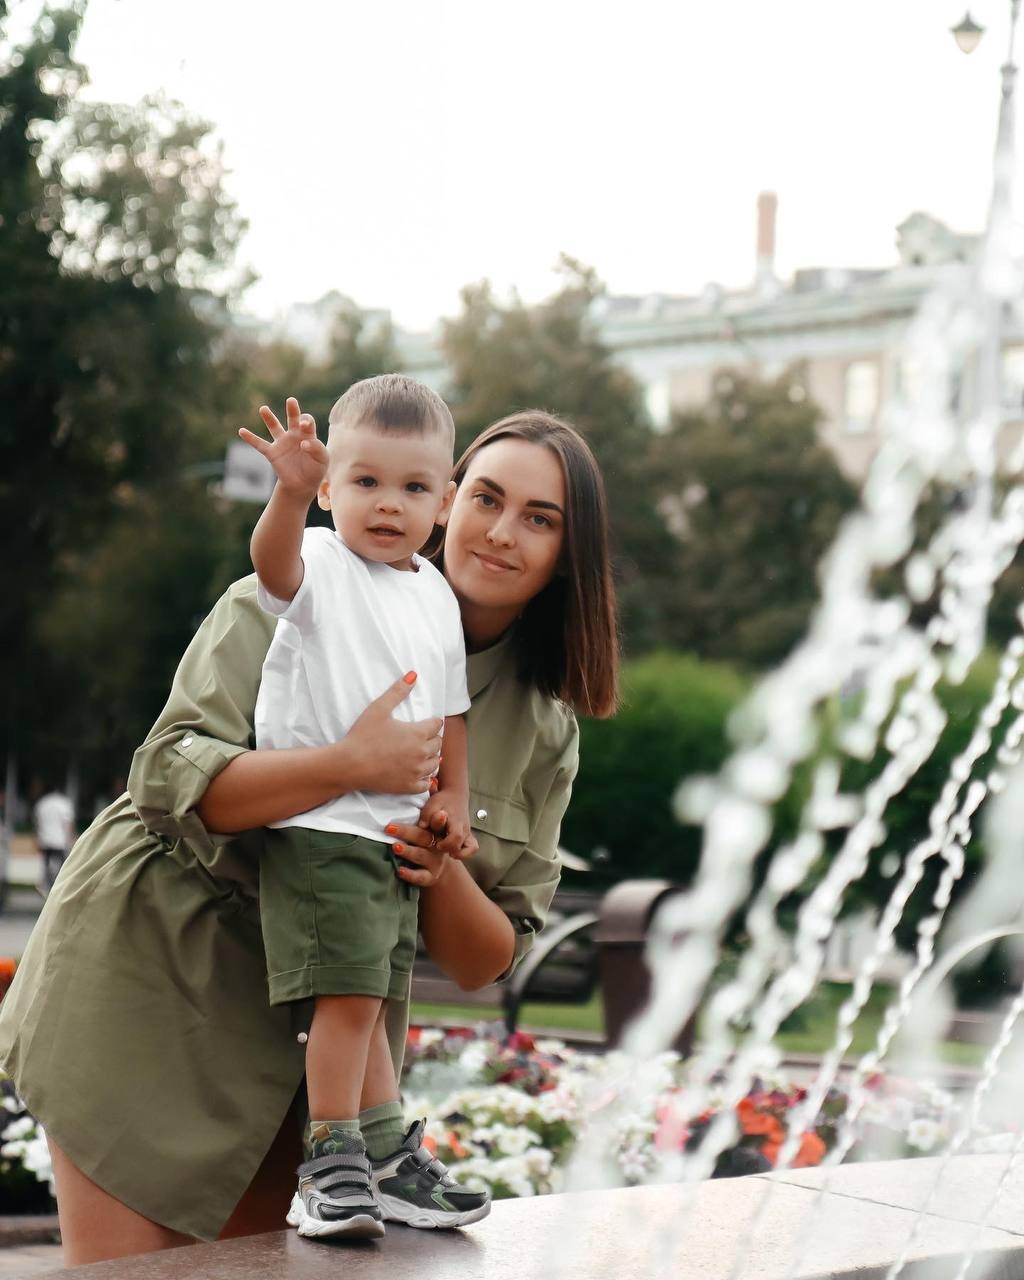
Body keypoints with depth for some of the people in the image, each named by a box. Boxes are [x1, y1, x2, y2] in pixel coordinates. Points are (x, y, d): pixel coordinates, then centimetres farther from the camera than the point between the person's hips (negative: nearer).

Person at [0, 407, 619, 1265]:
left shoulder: (546, 733, 4)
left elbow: (487, 962, 3)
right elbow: (169, 778, -20)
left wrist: (444, 873, -19)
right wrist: (350, 766, -32)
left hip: (316, 1030, 5)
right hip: (153, 980, -4)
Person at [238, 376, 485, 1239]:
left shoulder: (437, 597, 14)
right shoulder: (323, 567, -6)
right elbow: (275, 563, -31)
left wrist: (454, 797, 11)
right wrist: (292, 490, -49)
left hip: (397, 834, 7)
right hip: (317, 825, -7)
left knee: (371, 1002, 15)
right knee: (348, 995, -13)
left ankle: (390, 1165, 23)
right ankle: (332, 1168, -2)